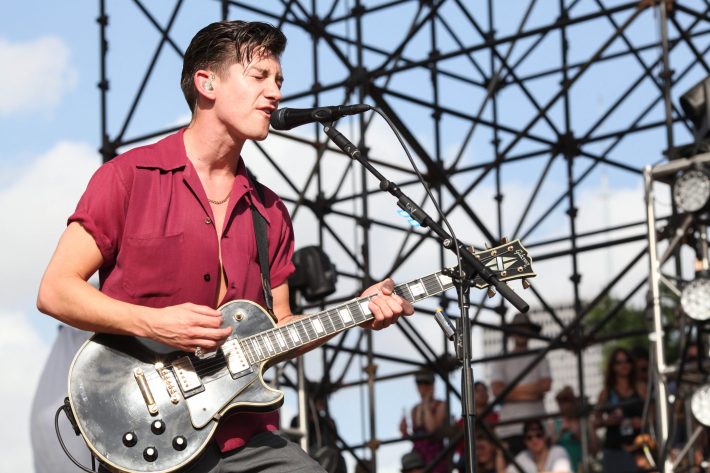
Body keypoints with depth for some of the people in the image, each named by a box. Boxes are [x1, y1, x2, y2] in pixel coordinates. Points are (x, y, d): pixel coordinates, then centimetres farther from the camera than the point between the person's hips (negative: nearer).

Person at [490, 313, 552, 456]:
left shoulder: (539, 359, 14)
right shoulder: (500, 361, 11)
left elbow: (546, 384, 0)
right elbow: (497, 390, -2)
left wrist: (513, 389, -2)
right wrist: (529, 392, -4)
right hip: (509, 428, -1)